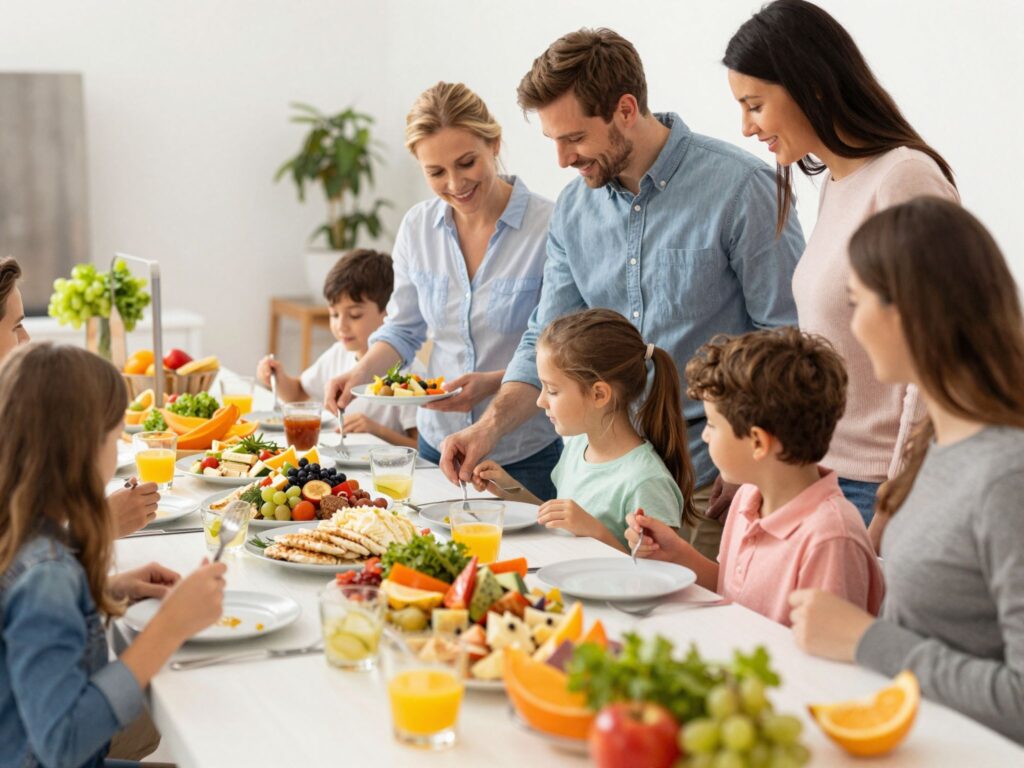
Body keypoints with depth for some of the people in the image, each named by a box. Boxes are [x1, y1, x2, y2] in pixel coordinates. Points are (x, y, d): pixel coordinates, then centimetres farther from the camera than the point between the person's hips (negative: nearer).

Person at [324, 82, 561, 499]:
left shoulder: (548, 227, -15)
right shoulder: (417, 227, 1)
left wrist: (493, 383, -27)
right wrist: (361, 372, -7)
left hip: (527, 453, -4)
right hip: (439, 440, 4)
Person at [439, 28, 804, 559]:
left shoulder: (739, 187, -13)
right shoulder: (574, 209, 6)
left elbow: (787, 337, -12)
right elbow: (546, 343, 10)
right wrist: (492, 425, -6)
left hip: (714, 479, -5)